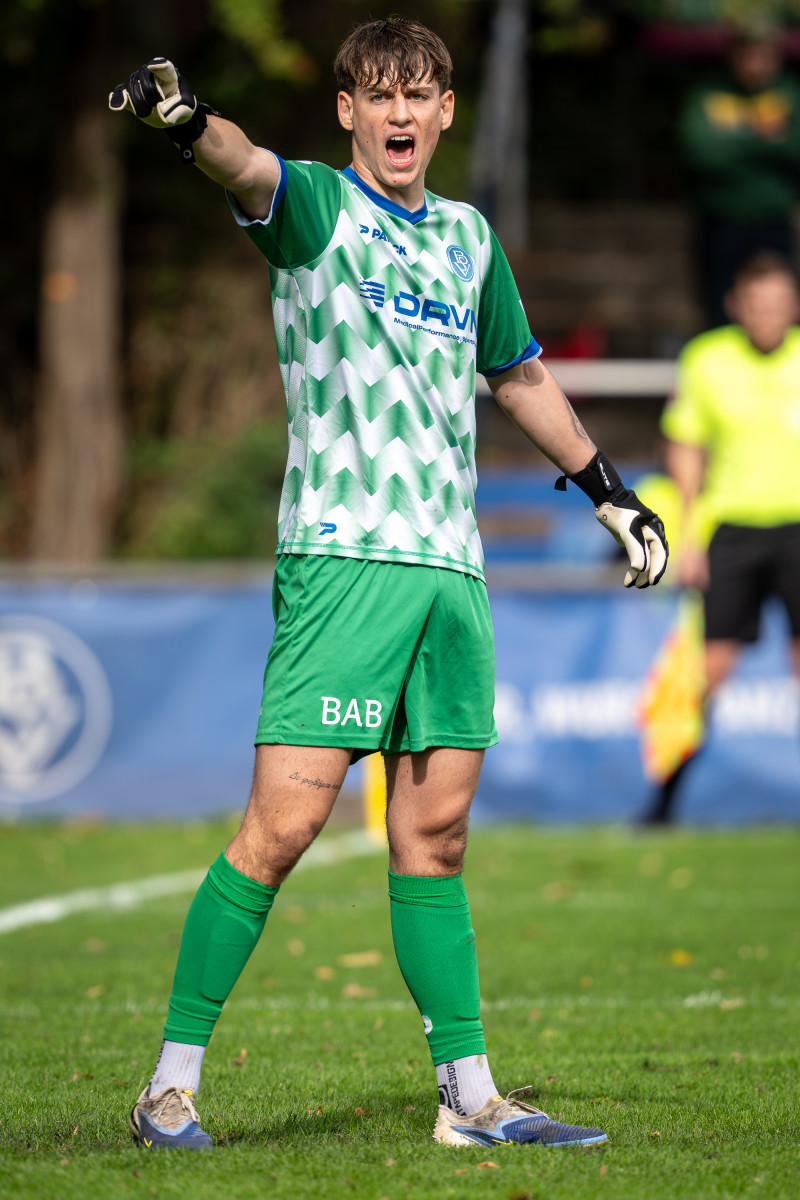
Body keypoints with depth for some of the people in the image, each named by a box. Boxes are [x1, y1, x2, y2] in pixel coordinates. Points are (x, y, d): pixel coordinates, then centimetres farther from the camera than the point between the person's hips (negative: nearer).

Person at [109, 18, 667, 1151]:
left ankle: (470, 1096, 12)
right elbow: (251, 170, -24)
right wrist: (189, 120, -46)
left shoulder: (468, 236, 18)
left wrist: (607, 487, 39)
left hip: (453, 566, 6)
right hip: (341, 551, -5)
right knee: (286, 821, -11)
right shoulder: (316, 206, 0)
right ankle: (173, 1080, -4)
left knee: (435, 835, 8)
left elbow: (518, 373, 33)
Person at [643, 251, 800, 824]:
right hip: (729, 524, 0)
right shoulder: (705, 360, 1)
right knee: (711, 662, -3)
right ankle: (667, 796, 7)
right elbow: (685, 449, 9)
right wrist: (687, 537, 4)